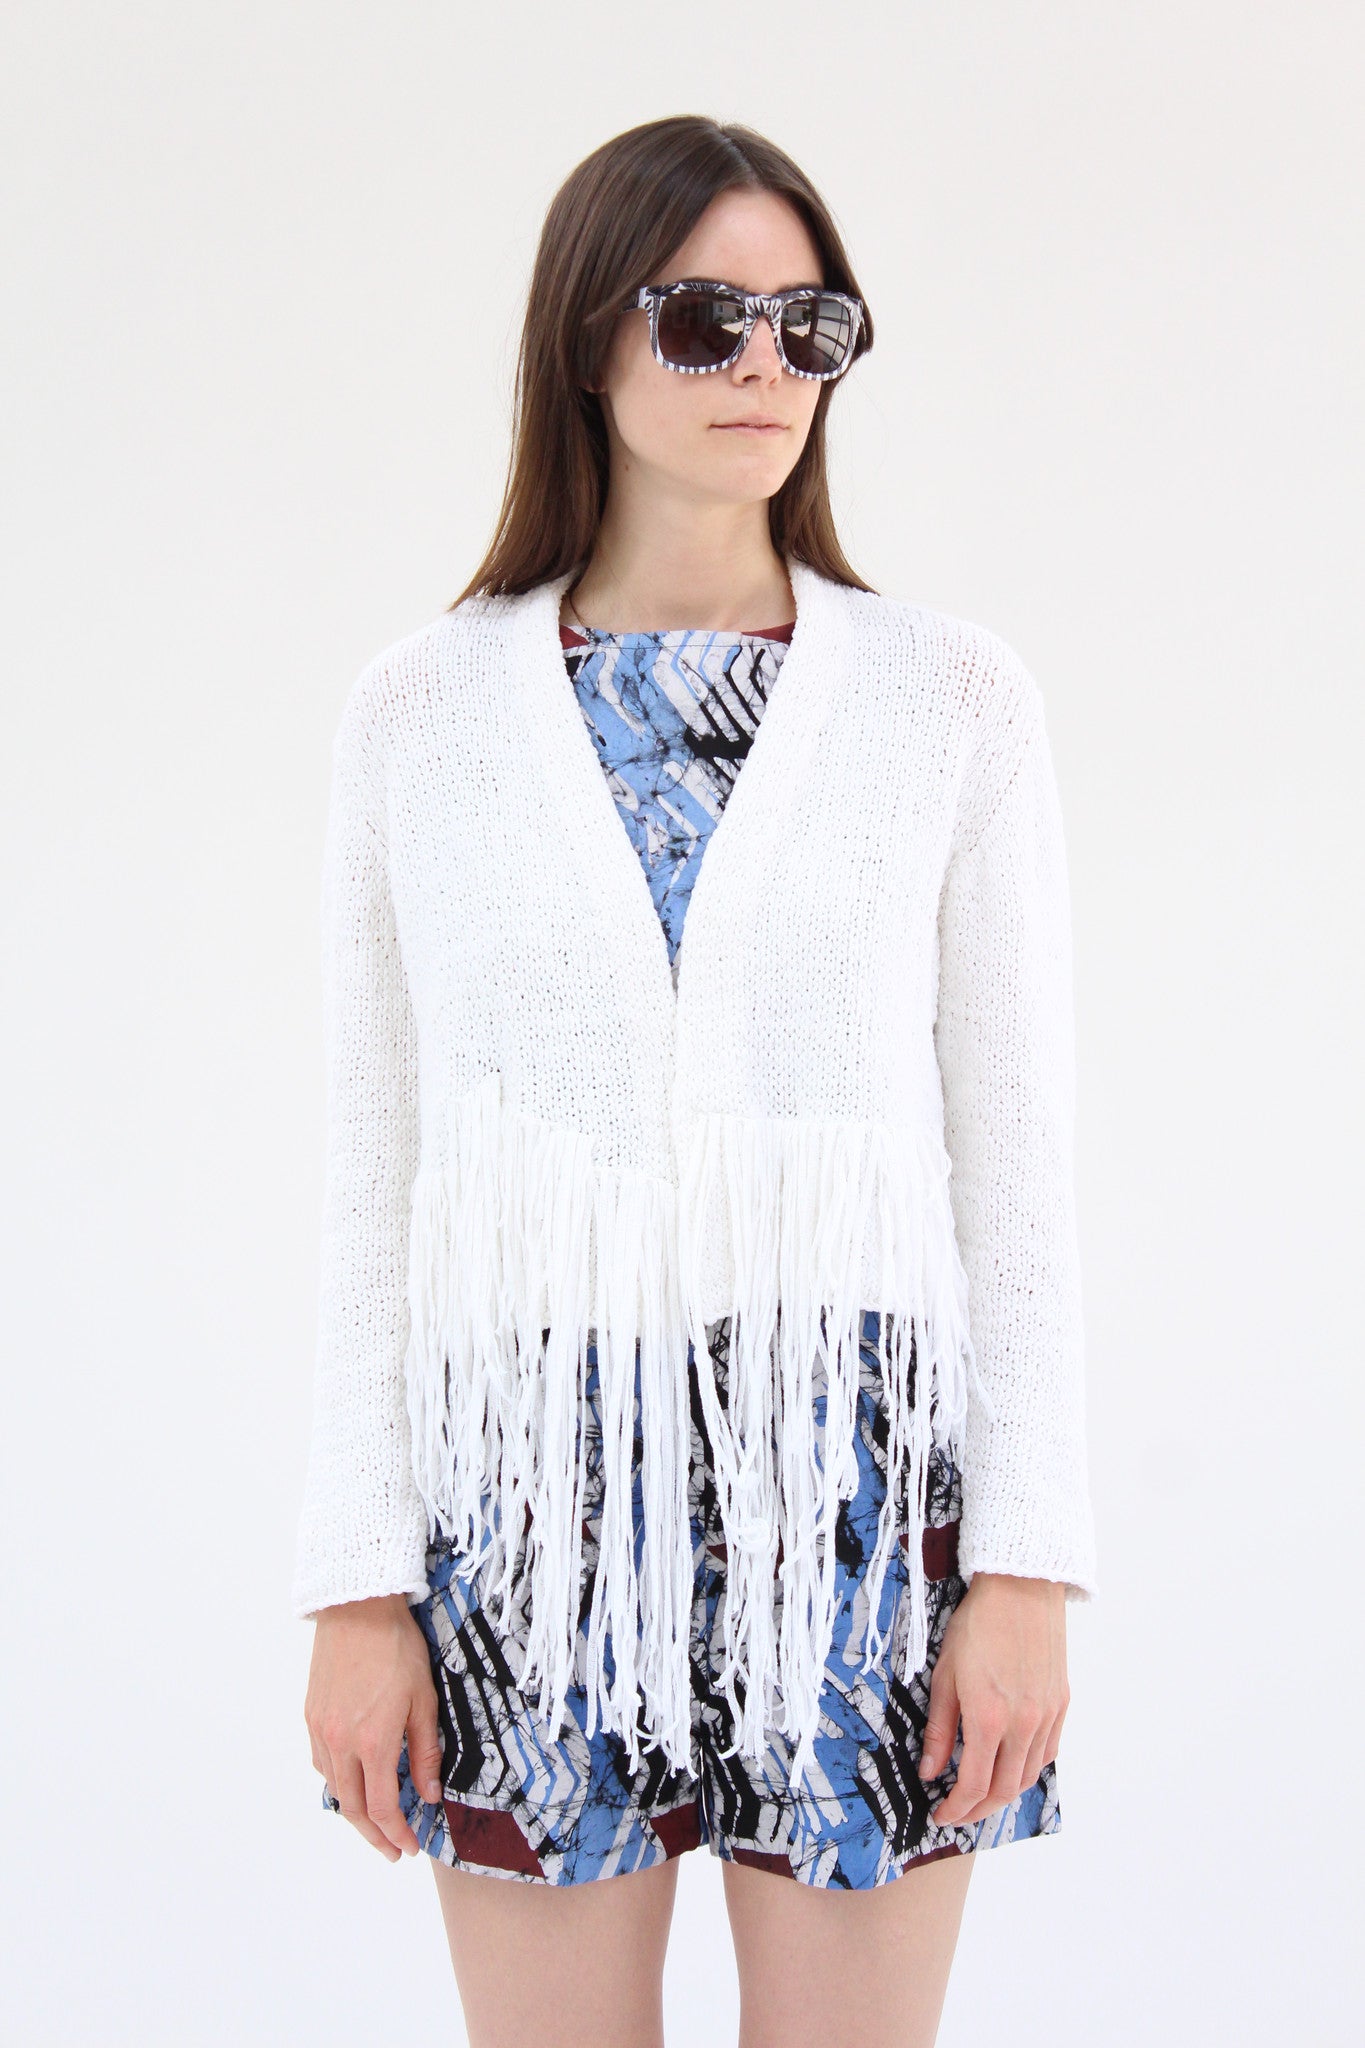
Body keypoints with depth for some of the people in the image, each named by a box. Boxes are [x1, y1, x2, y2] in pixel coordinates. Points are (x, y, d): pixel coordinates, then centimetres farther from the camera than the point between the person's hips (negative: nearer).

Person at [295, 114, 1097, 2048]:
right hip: (541, 1493, 1)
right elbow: (378, 1164, 4)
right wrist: (356, 1588, 0)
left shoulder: (950, 693, 1)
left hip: (862, 1483, 0)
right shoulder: (422, 709, 3)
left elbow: (1016, 1151, 1)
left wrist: (1029, 1567, -5)